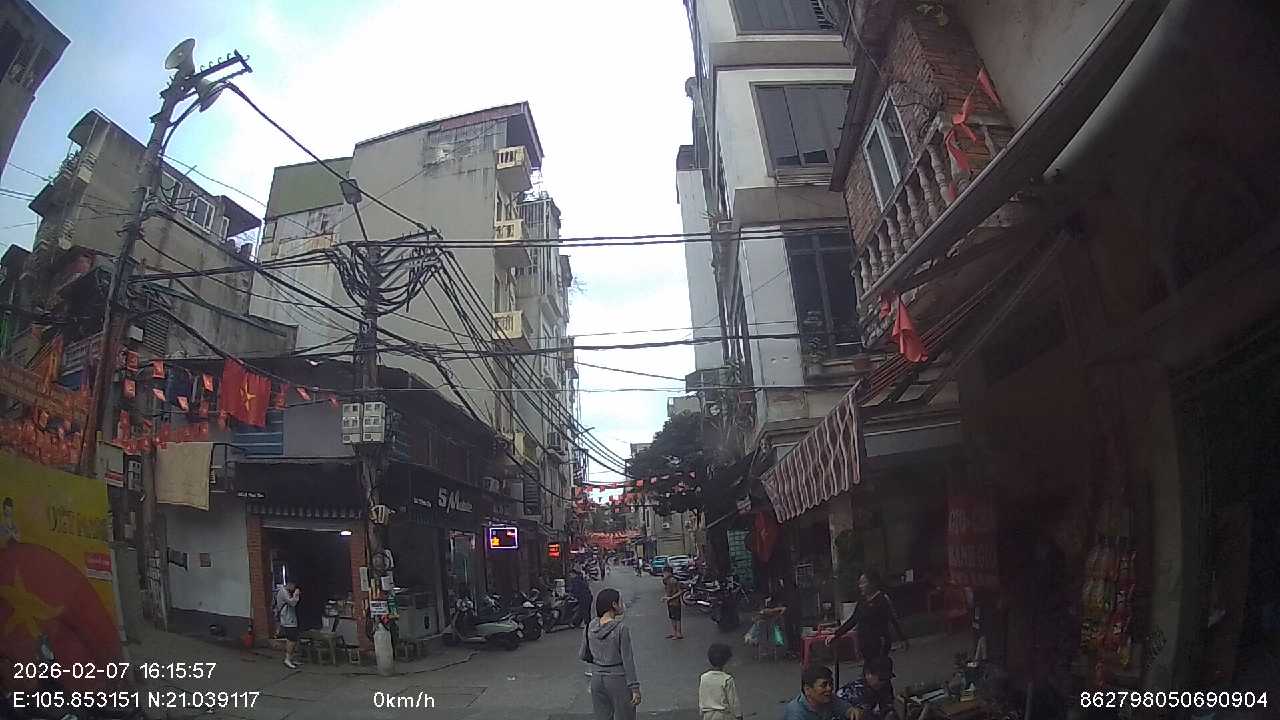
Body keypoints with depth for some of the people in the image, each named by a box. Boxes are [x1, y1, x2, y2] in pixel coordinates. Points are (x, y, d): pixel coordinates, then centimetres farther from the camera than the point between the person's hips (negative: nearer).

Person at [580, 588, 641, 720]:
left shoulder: (591, 627, -2)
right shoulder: (621, 628, -18)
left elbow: (583, 655, 6)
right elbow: (627, 660, -16)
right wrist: (635, 688, -11)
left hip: (597, 678, 5)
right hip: (618, 679, -5)